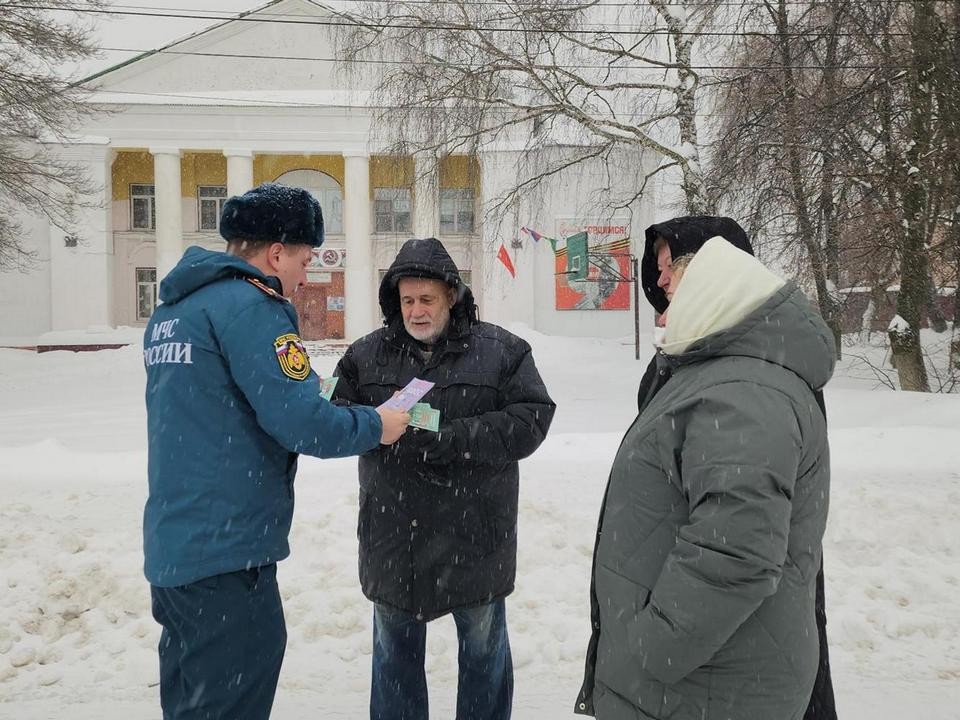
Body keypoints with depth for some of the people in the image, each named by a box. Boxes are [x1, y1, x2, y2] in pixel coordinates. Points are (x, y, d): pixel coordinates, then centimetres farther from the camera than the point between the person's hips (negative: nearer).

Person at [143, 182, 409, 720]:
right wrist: (376, 427, -5)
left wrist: (303, 390, 15)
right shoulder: (250, 304, -15)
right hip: (226, 557, -9)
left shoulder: (172, 310, 13)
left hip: (172, 549, 9)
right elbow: (301, 424, -21)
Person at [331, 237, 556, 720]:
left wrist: (450, 437, -22)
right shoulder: (367, 354, 3)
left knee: (484, 649, 16)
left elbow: (530, 419, -12)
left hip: (475, 533, -2)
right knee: (394, 649, 18)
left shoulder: (501, 350, -4)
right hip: (393, 533, 2)